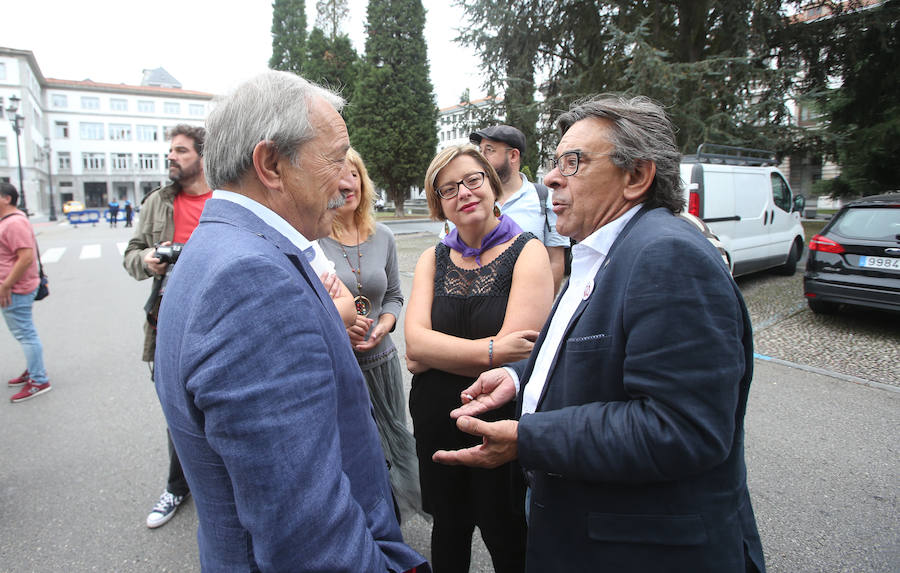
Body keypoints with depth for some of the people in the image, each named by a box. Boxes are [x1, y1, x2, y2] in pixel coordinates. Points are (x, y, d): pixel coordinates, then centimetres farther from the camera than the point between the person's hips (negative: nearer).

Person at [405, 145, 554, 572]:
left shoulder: (528, 252, -10)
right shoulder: (433, 259, 4)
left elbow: (516, 353, -21)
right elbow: (415, 341, -9)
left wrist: (432, 355, -13)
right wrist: (489, 350, -23)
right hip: (437, 425, 4)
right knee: (448, 529, 24)